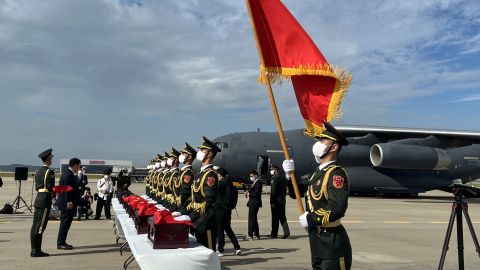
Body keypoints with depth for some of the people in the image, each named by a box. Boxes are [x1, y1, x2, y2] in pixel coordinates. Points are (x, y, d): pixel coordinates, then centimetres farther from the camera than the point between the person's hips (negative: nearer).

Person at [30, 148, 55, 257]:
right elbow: (51, 188, -17)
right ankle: (36, 251, -1)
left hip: (38, 199, 8)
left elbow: (36, 187, 13)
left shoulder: (38, 171, 13)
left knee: (35, 226, 9)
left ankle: (34, 249, 15)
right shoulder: (50, 172, -13)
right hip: (45, 200, -8)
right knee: (40, 227, -4)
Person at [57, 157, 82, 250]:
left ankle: (61, 242, 22)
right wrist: (69, 202, -25)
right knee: (65, 223, -4)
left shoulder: (67, 173, 15)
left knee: (65, 223, 15)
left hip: (66, 203, 11)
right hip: (68, 204, -11)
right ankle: (61, 243, 2)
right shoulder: (69, 175, -18)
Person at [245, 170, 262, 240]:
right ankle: (256, 235, 22)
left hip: (254, 204, -11)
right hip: (253, 204, 11)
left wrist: (249, 194, -9)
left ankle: (250, 235, -3)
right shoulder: (255, 183, 16)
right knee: (253, 219, 15)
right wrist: (249, 191, 1)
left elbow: (256, 194, -22)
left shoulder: (258, 183, -15)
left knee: (251, 219, -6)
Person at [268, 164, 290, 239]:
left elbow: (273, 191, -17)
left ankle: (274, 233, 8)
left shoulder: (275, 178, -13)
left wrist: (272, 201, -16)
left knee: (275, 217, 0)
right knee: (282, 217, 9)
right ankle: (286, 232, 0)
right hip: (282, 200, 8)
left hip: (276, 200, -8)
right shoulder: (283, 177, 13)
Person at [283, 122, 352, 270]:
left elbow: (337, 209, -28)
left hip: (332, 242, -9)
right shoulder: (317, 173, 11)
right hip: (317, 241, 9)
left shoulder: (336, 174, -17)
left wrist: (310, 219, -17)